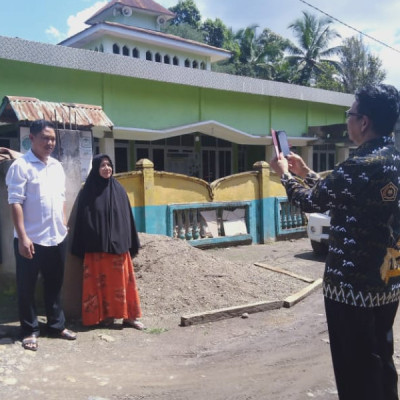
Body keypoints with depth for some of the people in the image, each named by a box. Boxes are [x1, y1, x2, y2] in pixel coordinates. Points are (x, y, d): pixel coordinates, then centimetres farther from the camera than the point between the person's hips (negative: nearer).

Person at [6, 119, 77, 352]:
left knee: (55, 284, 15)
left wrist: (65, 224, 11)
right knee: (27, 287, 7)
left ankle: (57, 325, 28)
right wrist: (23, 237, -18)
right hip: (31, 239, -6)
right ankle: (30, 331, 20)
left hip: (57, 238, 6)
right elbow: (15, 203, -14)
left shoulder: (57, 166, 11)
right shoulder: (21, 166, -10)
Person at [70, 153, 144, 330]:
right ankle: (104, 315, 17)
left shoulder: (118, 189, 6)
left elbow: (126, 216, 8)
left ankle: (128, 315, 14)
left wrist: (130, 243, 5)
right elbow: (83, 219, -1)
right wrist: (84, 247, -5)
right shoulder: (88, 191, -1)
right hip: (97, 246, -2)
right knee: (101, 280, 5)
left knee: (122, 279, 6)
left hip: (118, 243, 2)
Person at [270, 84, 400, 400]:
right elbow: (337, 192, 16)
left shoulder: (361, 166, -24)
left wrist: (285, 173, 6)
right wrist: (305, 172, 23)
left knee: (356, 372, 8)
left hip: (353, 286, -9)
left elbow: (311, 201, -11)